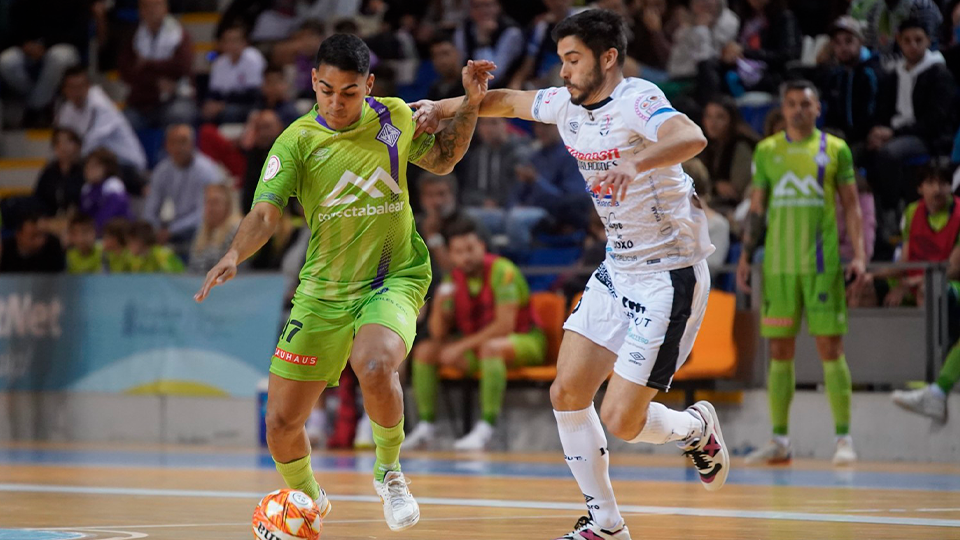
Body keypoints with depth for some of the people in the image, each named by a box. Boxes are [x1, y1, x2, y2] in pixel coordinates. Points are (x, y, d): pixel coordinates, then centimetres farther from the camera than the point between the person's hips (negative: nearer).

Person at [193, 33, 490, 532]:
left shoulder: (395, 118, -2)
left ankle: (388, 471, -6)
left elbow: (440, 160, 18)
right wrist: (234, 254, -39)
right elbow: (264, 214, -19)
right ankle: (307, 499, 36)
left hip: (395, 279, -1)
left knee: (375, 367, -34)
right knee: (282, 423, 2)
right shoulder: (297, 141, -10)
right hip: (324, 290, 1)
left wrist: (471, 104, 5)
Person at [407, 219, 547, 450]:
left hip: (525, 341, -7)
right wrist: (438, 307, -20)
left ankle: (486, 427, -42)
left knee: (490, 347, -39)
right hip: (477, 344, 7)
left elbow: (504, 325, -24)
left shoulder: (502, 271, -18)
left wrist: (462, 346, -24)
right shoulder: (453, 280, 1)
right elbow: (439, 333, 0)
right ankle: (426, 426, -6)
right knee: (425, 350, -6)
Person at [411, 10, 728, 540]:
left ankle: (697, 429, 22)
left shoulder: (637, 100, -22)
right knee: (567, 395, 3)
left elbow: (692, 138, -42)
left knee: (621, 420, -10)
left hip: (670, 274, -8)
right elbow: (507, 101, 22)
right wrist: (442, 107, 5)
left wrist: (636, 163, -60)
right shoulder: (567, 104, 3)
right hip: (617, 271, 8)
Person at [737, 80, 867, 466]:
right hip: (778, 263, 2)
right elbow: (757, 208, 14)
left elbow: (851, 205, 5)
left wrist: (859, 254, -5)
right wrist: (745, 256, 7)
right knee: (779, 350, 3)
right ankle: (779, 441, 8)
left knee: (830, 347, -5)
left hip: (822, 263, -2)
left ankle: (843, 438, -1)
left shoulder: (835, 149, 4)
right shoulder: (767, 151, 10)